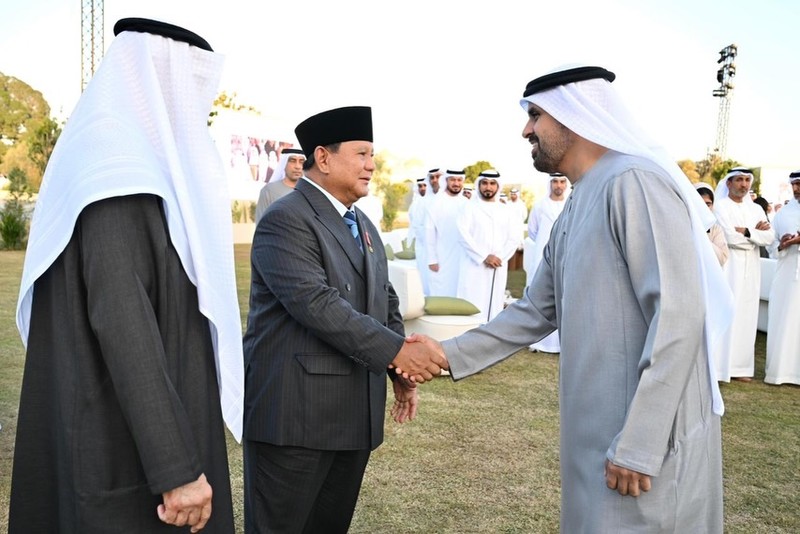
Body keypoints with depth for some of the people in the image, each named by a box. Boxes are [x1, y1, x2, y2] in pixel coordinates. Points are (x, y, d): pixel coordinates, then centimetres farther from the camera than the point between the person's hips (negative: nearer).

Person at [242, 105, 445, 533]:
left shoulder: (362, 224, 15)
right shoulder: (286, 219, -13)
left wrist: (401, 372, 10)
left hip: (354, 412, 8)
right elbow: (316, 304, -24)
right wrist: (395, 351, -24)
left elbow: (384, 300, 19)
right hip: (295, 412, -8)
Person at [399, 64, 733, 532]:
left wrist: (638, 444, -21)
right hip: (595, 433, 9)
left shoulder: (635, 182, -15)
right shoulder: (576, 208, 14)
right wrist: (451, 354, 8)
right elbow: (537, 313, 16)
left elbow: (679, 315, -21)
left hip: (649, 437, -9)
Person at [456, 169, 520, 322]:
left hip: (498, 268, 3)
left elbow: (514, 238, 6)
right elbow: (463, 235, -7)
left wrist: (500, 258, -8)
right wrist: (484, 257, -13)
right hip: (475, 267, -3)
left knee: (494, 306, 4)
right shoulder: (470, 208, 3)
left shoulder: (506, 212, 13)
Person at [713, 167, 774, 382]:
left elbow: (769, 237, 3)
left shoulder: (756, 209, 16)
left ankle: (739, 366, 12)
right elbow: (730, 237, -15)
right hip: (728, 267, -6)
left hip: (750, 269, 6)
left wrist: (747, 232, -9)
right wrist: (757, 233, -5)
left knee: (746, 316, 6)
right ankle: (719, 365, -5)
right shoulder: (720, 206, -2)